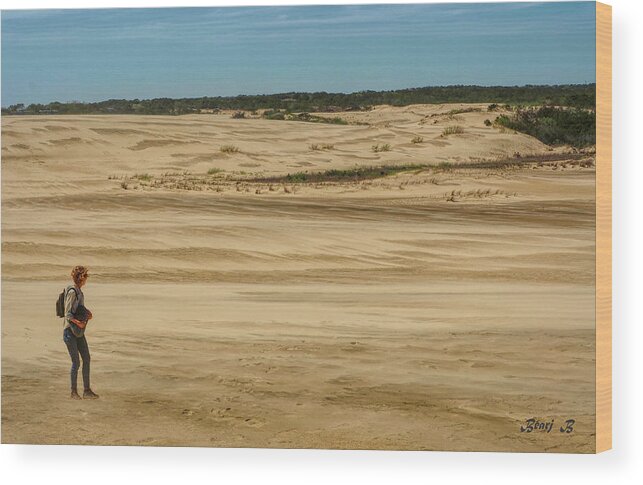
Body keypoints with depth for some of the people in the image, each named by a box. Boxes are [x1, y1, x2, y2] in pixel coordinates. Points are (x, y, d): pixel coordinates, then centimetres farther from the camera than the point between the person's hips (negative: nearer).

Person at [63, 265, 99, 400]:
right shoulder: (72, 292, -15)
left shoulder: (79, 291, 12)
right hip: (69, 330, -9)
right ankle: (74, 391, 5)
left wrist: (87, 313, 3)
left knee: (86, 359, 6)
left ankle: (87, 390, 11)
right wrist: (77, 322, -32)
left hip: (79, 331, 9)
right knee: (76, 362, -7)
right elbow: (67, 314, -19)